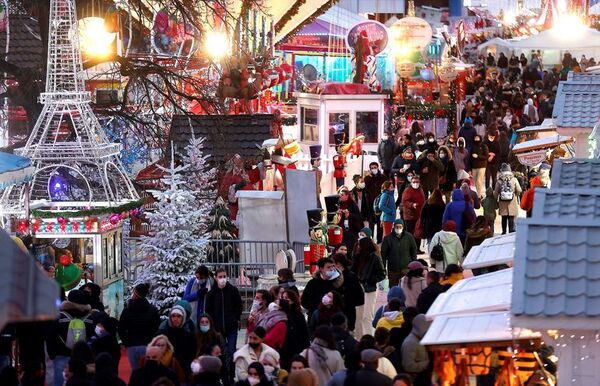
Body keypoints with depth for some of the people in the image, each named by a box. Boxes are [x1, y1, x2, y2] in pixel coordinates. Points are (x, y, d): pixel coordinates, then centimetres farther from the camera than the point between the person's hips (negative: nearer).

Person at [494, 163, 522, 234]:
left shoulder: (499, 181, -5)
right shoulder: (514, 180, -8)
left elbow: (496, 193, -1)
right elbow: (519, 191, -6)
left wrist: (496, 199, 17)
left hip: (502, 204, 2)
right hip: (512, 203, -2)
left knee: (504, 218, 15)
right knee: (511, 219, 0)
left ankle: (504, 232, 22)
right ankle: (511, 231, -6)